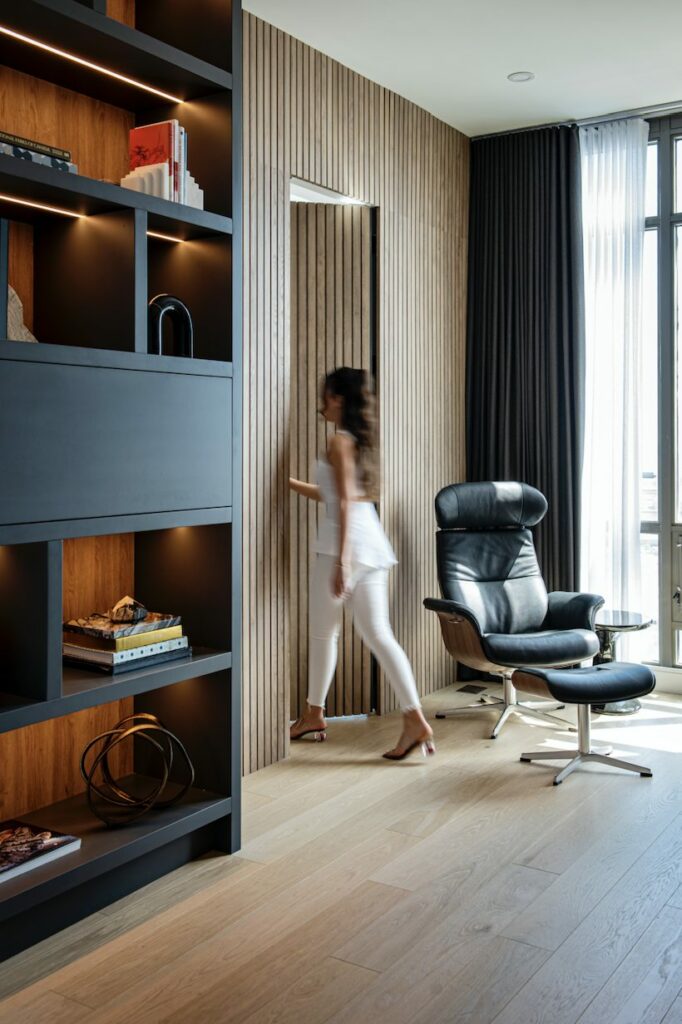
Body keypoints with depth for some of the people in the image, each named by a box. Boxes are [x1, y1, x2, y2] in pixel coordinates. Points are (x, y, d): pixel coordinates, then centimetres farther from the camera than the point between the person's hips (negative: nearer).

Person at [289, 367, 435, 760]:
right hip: (372, 541, 8)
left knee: (324, 632, 8)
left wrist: (341, 559, -20)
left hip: (346, 541, -8)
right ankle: (415, 718, -7)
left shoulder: (340, 441, -7)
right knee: (378, 634, 2)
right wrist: (291, 483, 36)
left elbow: (344, 503, -16)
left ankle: (314, 714, 24)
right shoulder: (361, 439, 19)